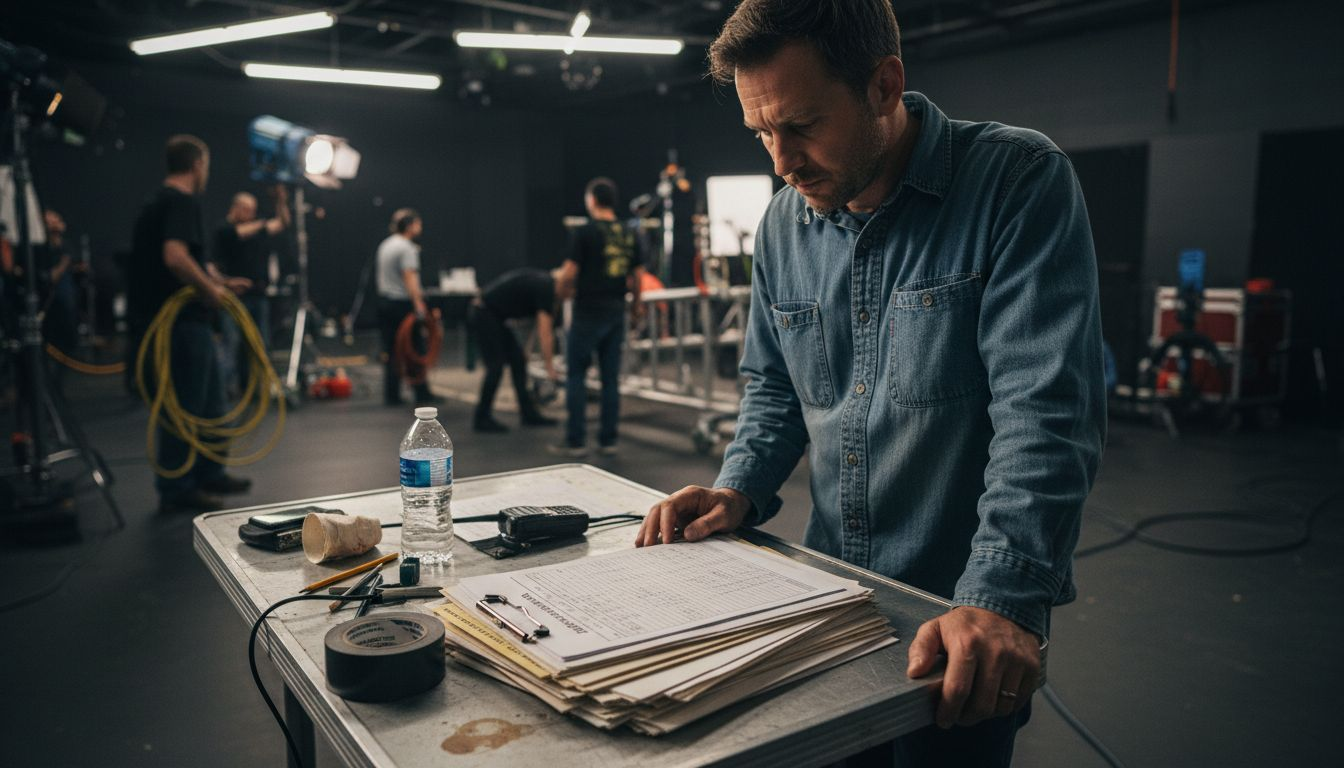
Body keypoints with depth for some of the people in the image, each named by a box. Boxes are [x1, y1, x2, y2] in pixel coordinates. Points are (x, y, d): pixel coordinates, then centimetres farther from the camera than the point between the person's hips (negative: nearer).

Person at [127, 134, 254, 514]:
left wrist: (219, 281, 27)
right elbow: (175, 257, -30)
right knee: (185, 408, 0)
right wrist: (210, 290, -18)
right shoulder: (182, 202, -15)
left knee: (210, 403, 19)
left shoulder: (157, 201, 17)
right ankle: (177, 490, 10)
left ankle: (209, 475, 30)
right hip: (183, 323, -10)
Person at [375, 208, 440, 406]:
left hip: (384, 301, 9)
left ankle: (391, 395, 8)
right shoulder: (407, 248, -14)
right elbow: (410, 279, -24)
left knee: (390, 351, 8)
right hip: (402, 304, -9)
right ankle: (422, 394, 1)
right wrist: (419, 306, -29)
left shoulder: (385, 245, 16)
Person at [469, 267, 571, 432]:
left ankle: (529, 414, 13)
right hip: (483, 315, -10)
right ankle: (482, 420, 1)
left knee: (518, 361, 9)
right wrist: (550, 369, -14)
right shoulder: (546, 289, -18)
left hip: (491, 315, 10)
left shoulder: (543, 280, 11)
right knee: (496, 367, -8)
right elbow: (545, 334, -19)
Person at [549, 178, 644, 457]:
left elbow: (569, 273, -13)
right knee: (610, 377, 9)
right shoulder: (629, 235, 7)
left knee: (576, 375, 3)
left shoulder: (584, 232, -11)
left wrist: (560, 277, 10)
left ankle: (575, 442, 3)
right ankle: (608, 440, 13)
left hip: (588, 314, -5)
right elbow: (637, 276, 10)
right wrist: (636, 303, 25)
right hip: (615, 314, 6)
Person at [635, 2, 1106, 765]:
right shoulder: (785, 222, 1)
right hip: (831, 598, 6)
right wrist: (740, 490, -4)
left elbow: (1045, 408, -25)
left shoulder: (1020, 181, -17)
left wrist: (1000, 600, -32)